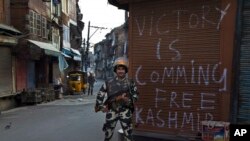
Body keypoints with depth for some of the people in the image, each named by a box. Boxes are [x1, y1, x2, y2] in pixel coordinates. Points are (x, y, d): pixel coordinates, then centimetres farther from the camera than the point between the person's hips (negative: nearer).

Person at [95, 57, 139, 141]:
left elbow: (135, 95, 9)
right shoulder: (109, 82, 2)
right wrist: (101, 106, -1)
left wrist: (129, 100, -10)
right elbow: (100, 94, 8)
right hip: (112, 111, 1)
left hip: (125, 111, -1)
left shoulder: (130, 83, 3)